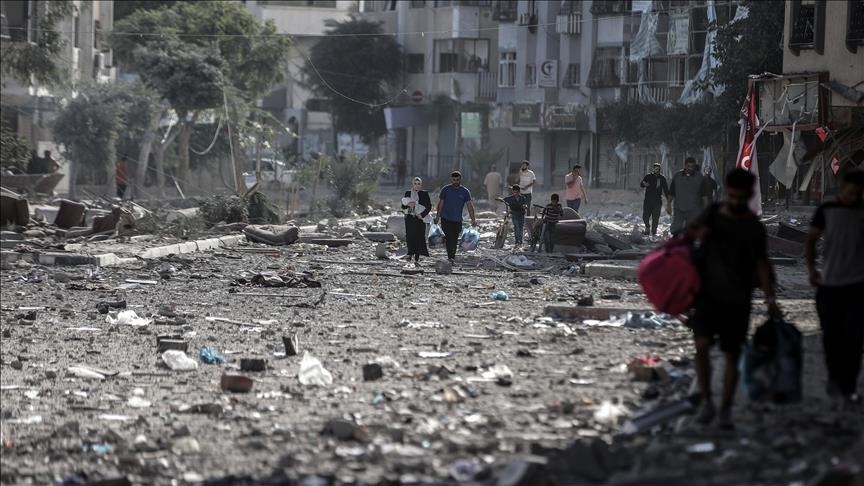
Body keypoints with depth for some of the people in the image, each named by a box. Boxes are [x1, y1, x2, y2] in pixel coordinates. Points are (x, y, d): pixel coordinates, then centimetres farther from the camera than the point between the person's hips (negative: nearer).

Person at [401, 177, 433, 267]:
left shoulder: (424, 194, 4)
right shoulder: (408, 193, 9)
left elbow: (429, 206, 2)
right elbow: (403, 206, 10)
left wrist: (422, 215, -10)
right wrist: (408, 205, -12)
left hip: (420, 219, -1)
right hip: (409, 218, 1)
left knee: (419, 238, -5)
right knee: (410, 236, -8)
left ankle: (417, 259, -2)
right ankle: (410, 252, 17)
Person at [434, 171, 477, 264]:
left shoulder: (465, 191, 2)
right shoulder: (445, 189, 2)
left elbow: (470, 206, -2)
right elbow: (440, 204, 6)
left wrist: (473, 219, -11)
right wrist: (437, 217, 2)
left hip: (458, 220, 2)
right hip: (446, 219, -2)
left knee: (454, 240, 9)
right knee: (449, 238, -15)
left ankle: (452, 257, 22)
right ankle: (450, 257, -19)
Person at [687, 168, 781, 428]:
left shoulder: (754, 228, -4)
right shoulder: (713, 213, 3)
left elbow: (761, 264, -2)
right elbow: (690, 231, 18)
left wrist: (770, 298, -13)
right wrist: (696, 233, -6)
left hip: (736, 299, -1)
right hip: (707, 293, 1)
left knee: (732, 355, 2)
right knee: (701, 345, -16)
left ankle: (726, 411, 13)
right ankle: (706, 402, -3)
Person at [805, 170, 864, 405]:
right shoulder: (827, 211, 1)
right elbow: (811, 240, 7)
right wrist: (812, 269, -4)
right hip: (829, 284, 0)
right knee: (831, 336, 6)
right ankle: (835, 377, 27)